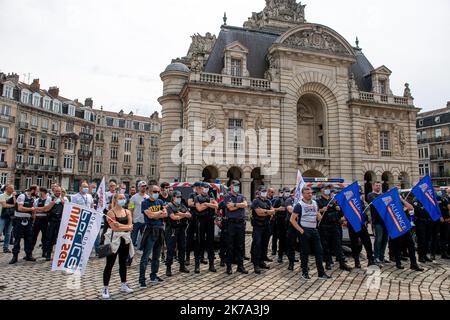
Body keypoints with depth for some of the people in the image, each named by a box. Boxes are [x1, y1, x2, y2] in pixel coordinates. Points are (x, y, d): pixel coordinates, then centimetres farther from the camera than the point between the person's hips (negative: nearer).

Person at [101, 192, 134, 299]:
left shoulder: (127, 212, 6)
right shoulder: (111, 212, -8)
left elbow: (130, 227, -5)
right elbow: (114, 228, -18)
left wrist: (119, 225, -17)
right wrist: (126, 227, -14)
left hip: (125, 240, 5)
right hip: (114, 240, -5)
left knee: (123, 263, 15)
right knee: (109, 264, 1)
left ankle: (124, 285, 27)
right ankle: (105, 288, 11)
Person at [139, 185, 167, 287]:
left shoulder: (160, 202, 13)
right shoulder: (145, 202, -4)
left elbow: (165, 214, 3)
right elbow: (150, 215, -17)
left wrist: (155, 215, -10)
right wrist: (160, 212, -2)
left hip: (160, 230, 6)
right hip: (150, 230, -6)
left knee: (156, 255, 14)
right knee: (145, 256, -6)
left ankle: (153, 276, 26)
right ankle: (142, 280, -1)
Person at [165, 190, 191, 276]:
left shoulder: (182, 206, 14)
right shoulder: (170, 206, -4)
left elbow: (189, 215, 4)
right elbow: (173, 217, -17)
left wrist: (182, 214, -14)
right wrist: (184, 215, -6)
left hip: (182, 229, 6)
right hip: (173, 229, -6)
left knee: (182, 248, 12)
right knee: (171, 249, -3)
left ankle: (182, 266, 23)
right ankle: (168, 268, 4)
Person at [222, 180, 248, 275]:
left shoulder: (241, 196, 14)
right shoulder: (227, 197, 1)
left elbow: (245, 205, -6)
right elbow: (230, 208, -13)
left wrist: (234, 204, -11)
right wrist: (240, 205, -3)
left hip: (241, 222, 4)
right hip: (231, 223, -4)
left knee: (241, 245, 9)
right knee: (230, 246, 3)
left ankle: (240, 266, 18)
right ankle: (229, 266, 12)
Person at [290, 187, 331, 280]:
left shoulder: (315, 203, 11)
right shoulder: (299, 205, -8)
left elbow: (319, 217, 20)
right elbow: (292, 219, -11)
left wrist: (319, 216, -5)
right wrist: (300, 230, -16)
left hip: (314, 230, 6)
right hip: (305, 231, -6)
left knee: (319, 251, 5)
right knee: (305, 252, 3)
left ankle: (321, 273, 14)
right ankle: (304, 273, 16)